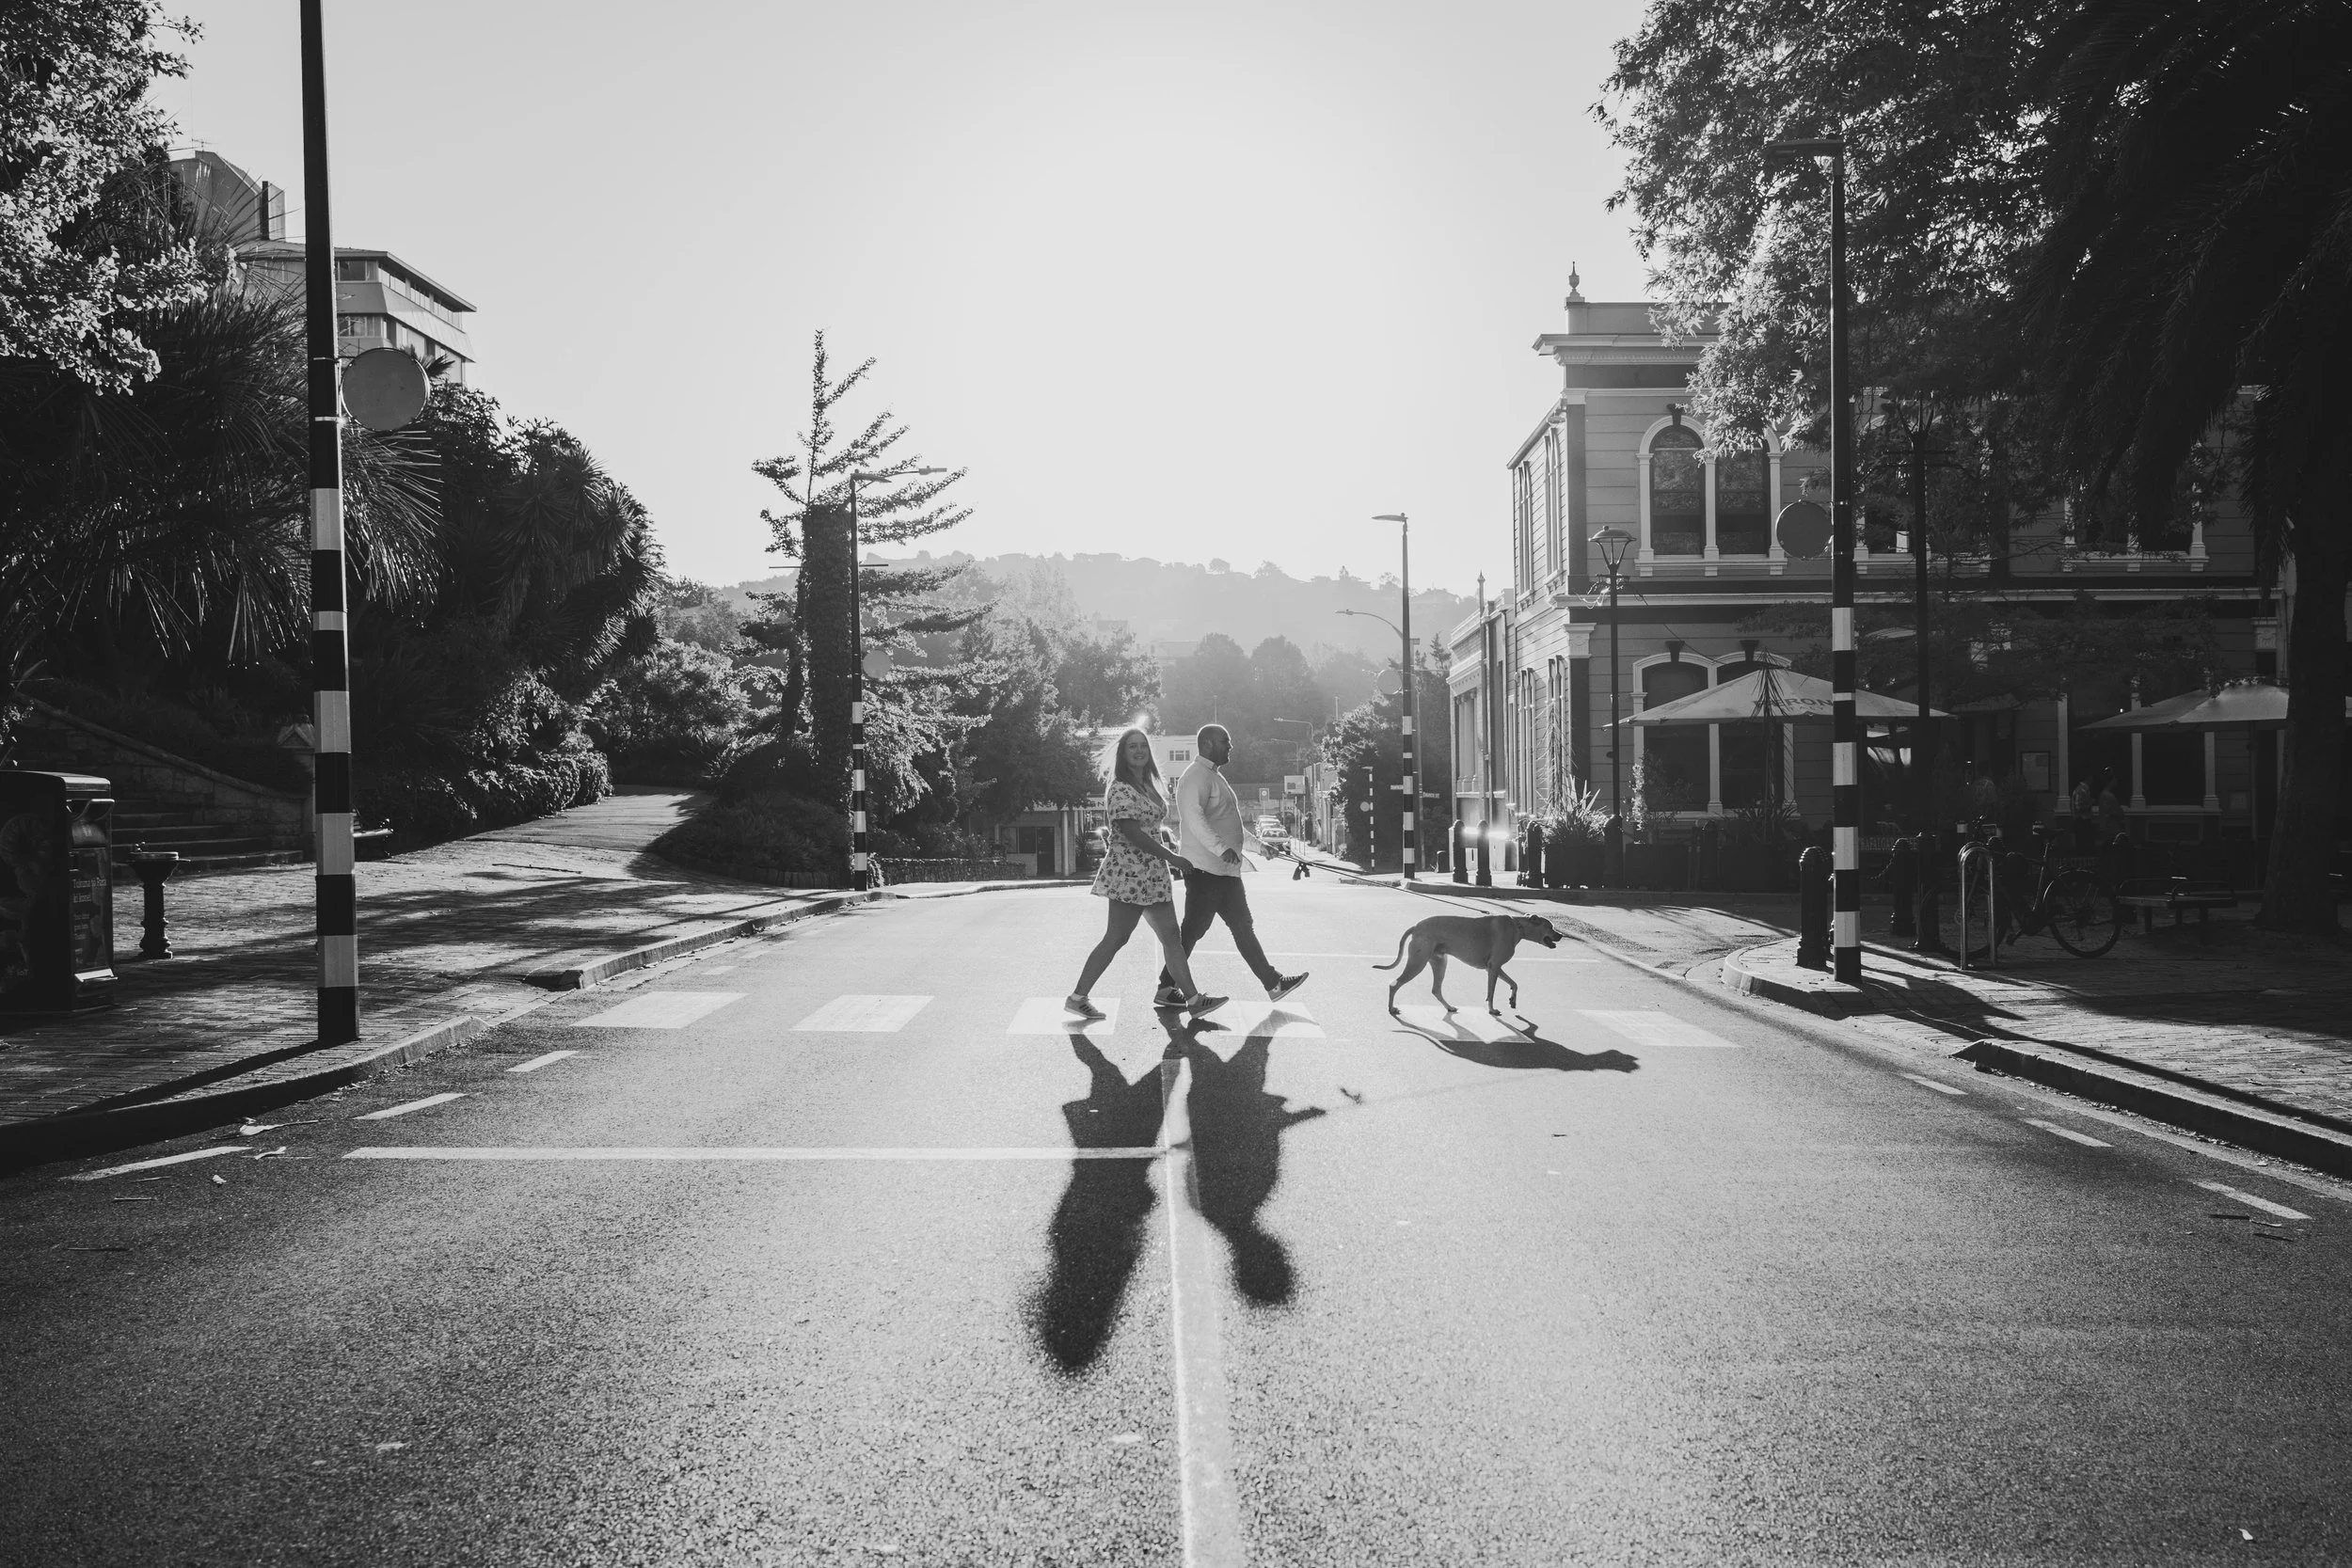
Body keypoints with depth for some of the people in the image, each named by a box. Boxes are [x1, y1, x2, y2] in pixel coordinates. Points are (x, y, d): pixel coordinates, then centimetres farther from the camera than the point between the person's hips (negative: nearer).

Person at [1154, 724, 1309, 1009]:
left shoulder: (1215, 777, 20)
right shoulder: (1196, 777, -14)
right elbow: (1194, 817, -28)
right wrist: (1221, 848, -36)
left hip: (1225, 870, 10)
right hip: (1205, 870, -10)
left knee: (1243, 927, 13)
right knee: (1193, 929, -6)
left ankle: (1273, 983, 18)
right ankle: (1166, 988, 2)